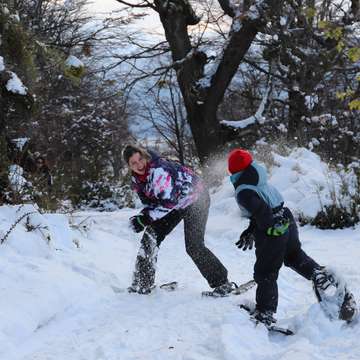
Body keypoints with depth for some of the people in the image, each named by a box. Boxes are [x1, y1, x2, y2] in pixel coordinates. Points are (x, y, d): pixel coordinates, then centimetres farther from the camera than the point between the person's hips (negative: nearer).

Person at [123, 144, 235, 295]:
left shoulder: (158, 170, -33)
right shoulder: (136, 179, -6)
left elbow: (168, 202, -34)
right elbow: (150, 202, 2)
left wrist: (145, 219, -32)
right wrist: (141, 216, -18)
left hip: (195, 199, -8)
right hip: (175, 203, 9)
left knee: (193, 246, -15)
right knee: (151, 236, -1)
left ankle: (222, 283, 0)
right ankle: (143, 284, 8)